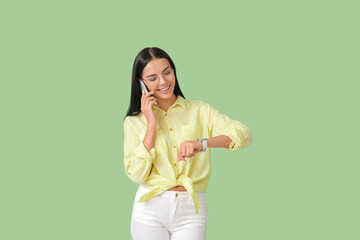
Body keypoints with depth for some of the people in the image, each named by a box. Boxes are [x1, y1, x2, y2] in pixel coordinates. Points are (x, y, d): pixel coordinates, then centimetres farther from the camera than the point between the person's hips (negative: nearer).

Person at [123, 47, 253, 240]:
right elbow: (137, 175, -6)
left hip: (191, 210, 0)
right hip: (150, 209, 1)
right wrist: (151, 124, -8)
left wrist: (203, 143, -26)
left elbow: (244, 134, -10)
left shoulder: (200, 111, 4)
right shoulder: (134, 122, 5)